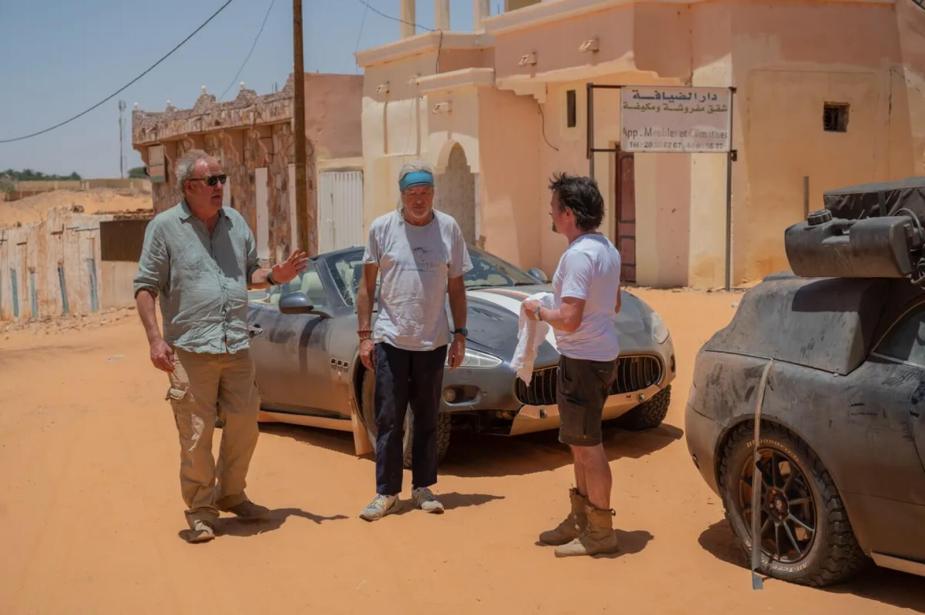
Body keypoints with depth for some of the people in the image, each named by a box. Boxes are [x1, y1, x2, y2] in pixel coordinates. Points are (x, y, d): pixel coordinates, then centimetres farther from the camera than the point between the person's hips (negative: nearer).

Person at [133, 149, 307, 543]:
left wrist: (275, 276, -1)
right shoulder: (165, 226, -2)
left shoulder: (236, 223, 12)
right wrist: (155, 339, -12)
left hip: (236, 347, 5)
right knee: (196, 436, -1)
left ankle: (230, 495, 31)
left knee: (244, 426, 11)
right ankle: (200, 511, 14)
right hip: (190, 350, -5)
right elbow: (146, 287, -3)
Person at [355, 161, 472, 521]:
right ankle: (386, 492, 10)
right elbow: (367, 285, 3)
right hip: (390, 339, -1)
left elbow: (456, 287, 8)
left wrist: (460, 336, 4)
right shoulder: (382, 228, -1)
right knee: (388, 420, 2)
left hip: (433, 342, 1)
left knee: (427, 420, 10)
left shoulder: (448, 229, 2)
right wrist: (364, 335, -2)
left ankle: (423, 488, 21)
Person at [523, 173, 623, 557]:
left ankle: (600, 532, 8)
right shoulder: (607, 249, 9)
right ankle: (580, 519, 30)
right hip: (602, 353, 10)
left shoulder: (578, 255, -21)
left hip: (582, 359, -10)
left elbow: (569, 320, -26)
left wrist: (538, 312, -9)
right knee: (583, 442, 19)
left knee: (587, 444, -1)